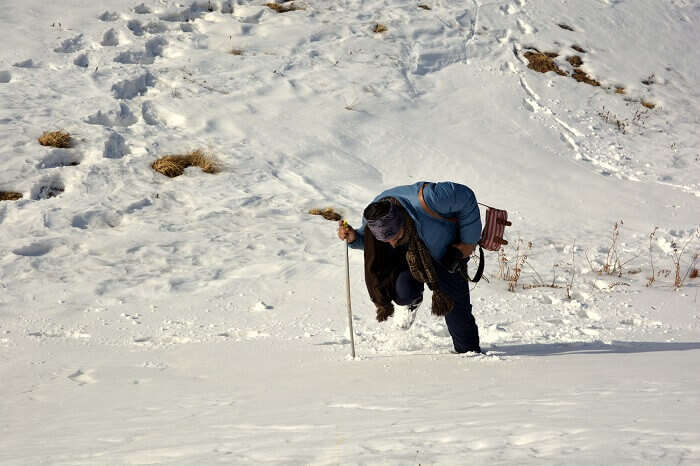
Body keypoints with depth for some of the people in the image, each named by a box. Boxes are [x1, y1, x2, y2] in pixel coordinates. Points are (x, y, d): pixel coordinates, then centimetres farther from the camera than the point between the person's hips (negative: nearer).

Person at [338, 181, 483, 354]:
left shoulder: (425, 201, -43)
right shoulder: (374, 219, -28)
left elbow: (465, 196, -26)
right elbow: (367, 240, -1)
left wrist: (469, 240, -17)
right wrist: (354, 237, -26)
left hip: (447, 252, -2)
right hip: (408, 257, 2)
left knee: (456, 310, -1)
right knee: (402, 293, -25)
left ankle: (469, 352, 27)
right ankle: (413, 301, 13)